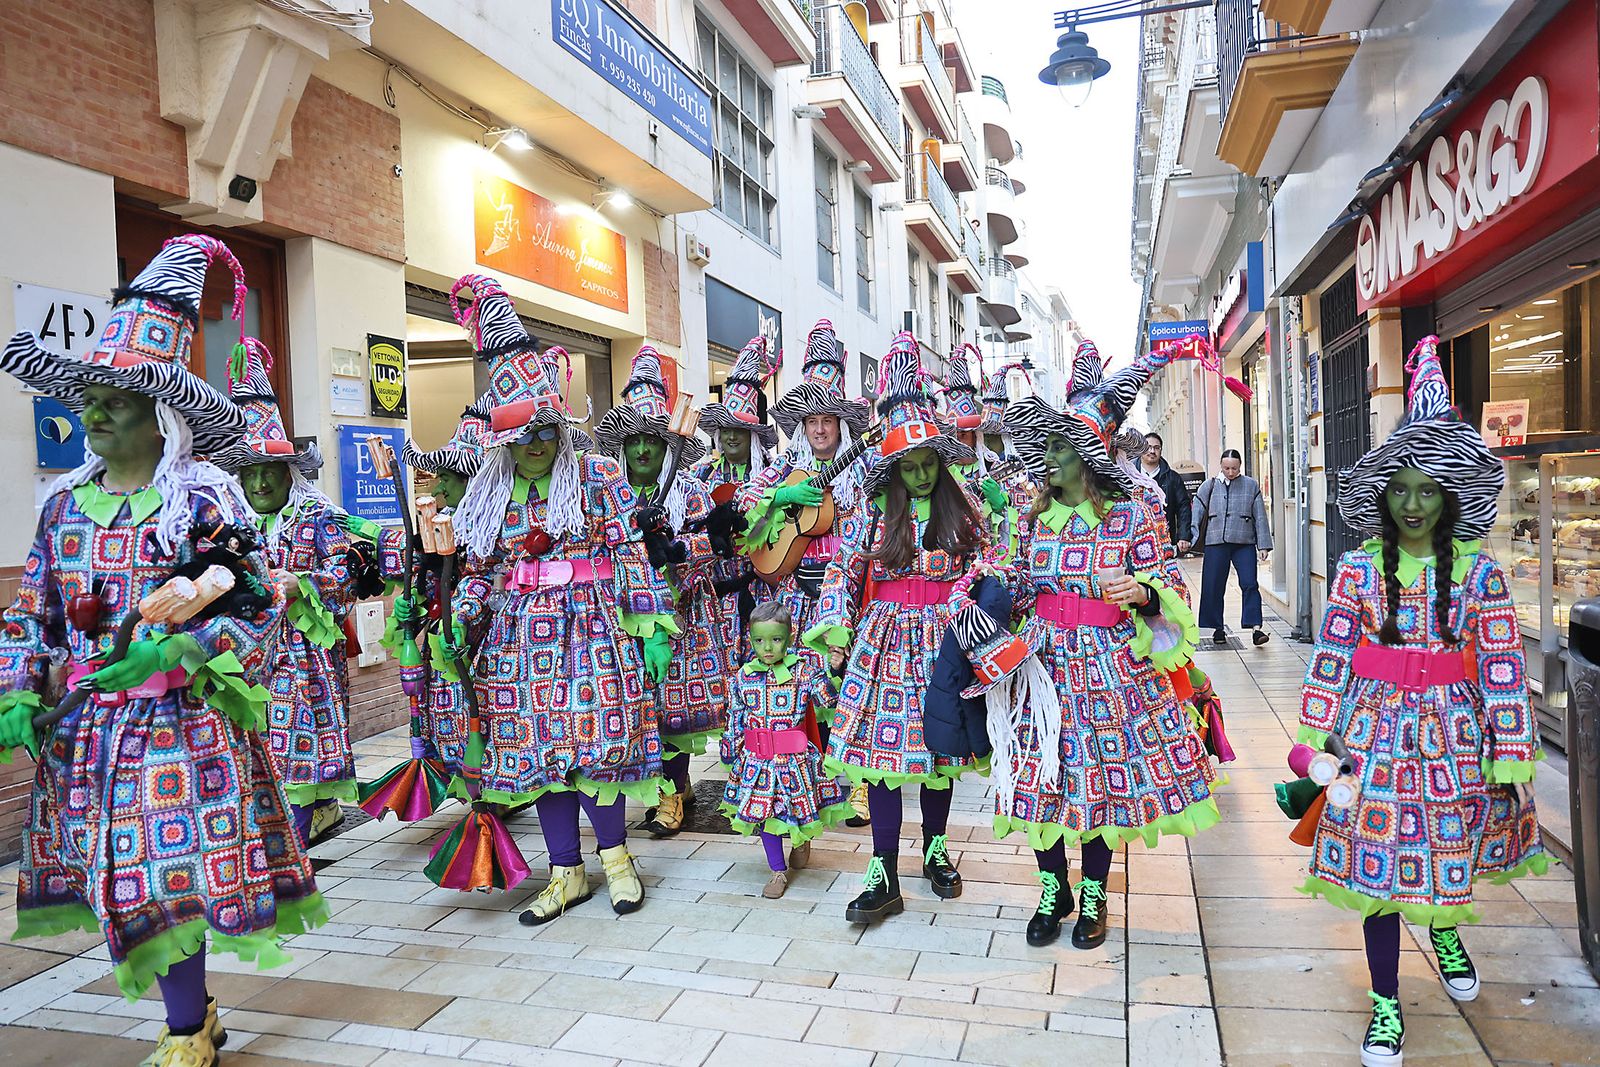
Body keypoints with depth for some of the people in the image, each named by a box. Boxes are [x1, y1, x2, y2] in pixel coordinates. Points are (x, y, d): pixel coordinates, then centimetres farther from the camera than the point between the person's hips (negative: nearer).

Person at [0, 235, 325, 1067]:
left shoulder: (204, 497, -9)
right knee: (120, 877, 13)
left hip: (180, 723, -6)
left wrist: (172, 649, -24)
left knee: (168, 876, -1)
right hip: (85, 727, 6)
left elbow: (255, 607, -11)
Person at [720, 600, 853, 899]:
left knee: (800, 808, 10)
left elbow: (828, 697, -15)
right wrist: (731, 752, 11)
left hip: (796, 759, -2)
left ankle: (801, 840, 45)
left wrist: (834, 670, -29)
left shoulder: (803, 671, -7)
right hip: (757, 762, 2)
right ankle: (778, 870, 25)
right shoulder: (743, 677, 1)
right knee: (765, 815, 7)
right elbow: (735, 719, 9)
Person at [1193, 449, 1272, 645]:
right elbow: (1196, 515, 6)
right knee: (1214, 587, 3)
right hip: (1216, 543, 1)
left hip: (1244, 543, -1)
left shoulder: (1251, 486, 8)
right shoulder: (1209, 487, 8)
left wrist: (1263, 545, 2)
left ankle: (1255, 628, -11)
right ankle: (1217, 628, 17)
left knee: (1249, 584, -11)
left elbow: (1260, 517, 8)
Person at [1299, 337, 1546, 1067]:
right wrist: (1315, 738, -4)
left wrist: (1511, 755, -6)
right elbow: (1330, 660, -4)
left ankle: (1444, 928, 54)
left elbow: (1503, 668, -5)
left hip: (1453, 732, 1)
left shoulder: (1479, 572, -5)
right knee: (1376, 864, 3)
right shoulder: (1357, 569, -5)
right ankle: (1386, 1004, 20)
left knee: (1452, 843, 18)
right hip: (1378, 731, -1)